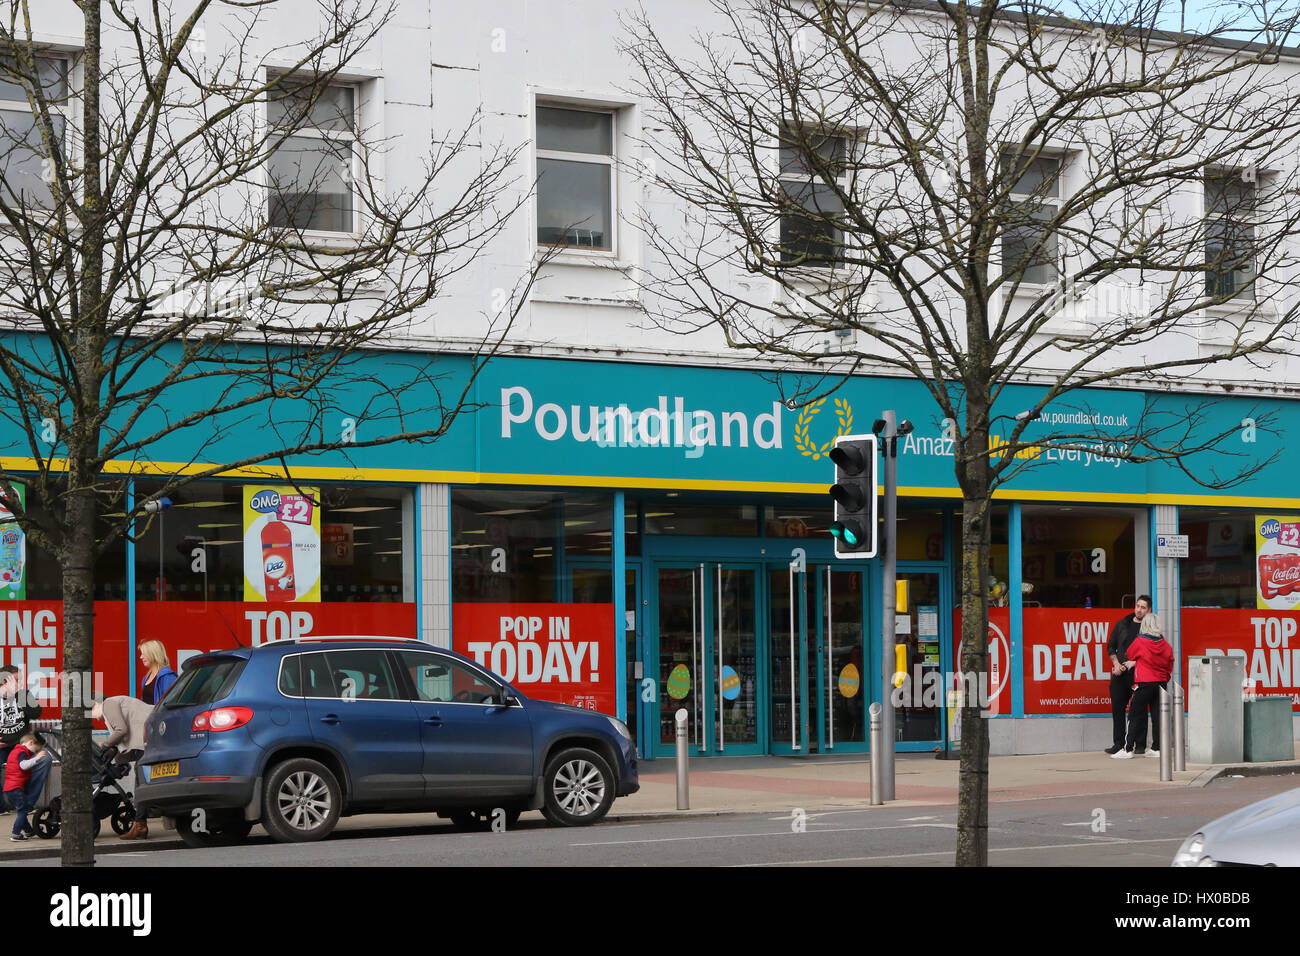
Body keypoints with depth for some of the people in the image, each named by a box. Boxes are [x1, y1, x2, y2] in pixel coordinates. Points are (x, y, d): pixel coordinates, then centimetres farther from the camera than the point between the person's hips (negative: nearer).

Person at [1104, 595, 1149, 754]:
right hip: (1119, 673, 4)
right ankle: (1118, 744, 4)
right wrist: (1116, 663, 1)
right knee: (1117, 708, 0)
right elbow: (1111, 646, 16)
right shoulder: (1122, 624, 12)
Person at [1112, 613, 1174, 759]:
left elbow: (1130, 654, 6)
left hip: (1144, 684, -5)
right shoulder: (1166, 644, 3)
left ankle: (1128, 749, -2)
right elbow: (1170, 666, 12)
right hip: (1161, 683, 5)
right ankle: (1157, 748, 11)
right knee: (1157, 715, 9)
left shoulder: (1140, 642, -10)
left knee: (1135, 716, -1)